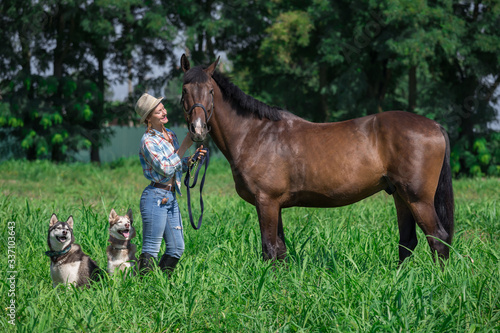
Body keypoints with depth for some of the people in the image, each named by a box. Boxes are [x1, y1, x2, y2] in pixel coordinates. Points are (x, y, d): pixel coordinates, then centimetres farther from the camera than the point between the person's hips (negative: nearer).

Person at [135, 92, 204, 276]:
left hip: (171, 197, 8)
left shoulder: (171, 136, 12)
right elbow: (166, 168, -19)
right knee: (151, 249, -5)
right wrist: (185, 146, -16)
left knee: (177, 248, 9)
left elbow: (180, 166, 22)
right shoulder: (148, 141, -13)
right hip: (155, 197, -8)